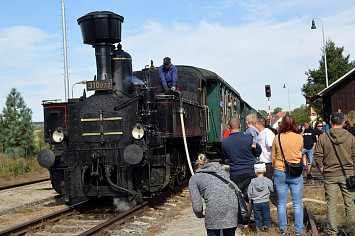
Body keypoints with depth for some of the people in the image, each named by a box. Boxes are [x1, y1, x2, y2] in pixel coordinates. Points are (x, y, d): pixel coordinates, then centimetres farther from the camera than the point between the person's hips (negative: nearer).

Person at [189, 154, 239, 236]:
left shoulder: (194, 178, 23)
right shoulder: (221, 170, 36)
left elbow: (196, 206, 13)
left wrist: (200, 215, 33)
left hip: (216, 203, -4)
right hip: (235, 199, 4)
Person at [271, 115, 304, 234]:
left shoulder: (277, 138, -5)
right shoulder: (299, 138, -5)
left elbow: (273, 157, 5)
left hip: (280, 172, 0)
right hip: (296, 174, 0)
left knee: (281, 203, 9)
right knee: (297, 203, 9)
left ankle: (283, 228, 15)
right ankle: (299, 229, 12)